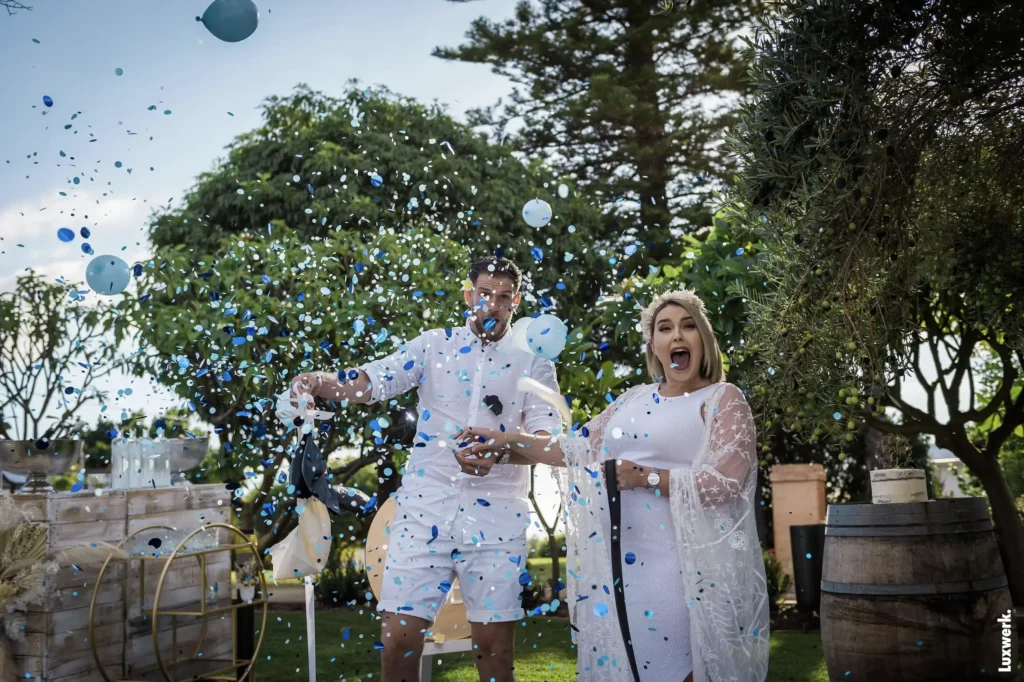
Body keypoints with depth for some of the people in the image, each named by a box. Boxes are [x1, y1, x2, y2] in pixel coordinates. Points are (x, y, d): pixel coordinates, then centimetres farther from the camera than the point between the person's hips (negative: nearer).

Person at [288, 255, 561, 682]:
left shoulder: (533, 362, 5)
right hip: (426, 506, 1)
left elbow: (548, 438, -5)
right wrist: (322, 383, -26)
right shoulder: (434, 345, 7)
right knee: (399, 638, -2)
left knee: (494, 644, 5)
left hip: (497, 515, 0)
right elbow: (374, 381, -4)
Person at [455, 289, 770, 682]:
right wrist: (509, 442, 9)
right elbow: (580, 449, 16)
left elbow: (725, 482, -14)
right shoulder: (633, 400, 14)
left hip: (683, 569, -5)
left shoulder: (723, 400, -3)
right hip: (618, 563, 5)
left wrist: (646, 477, -16)